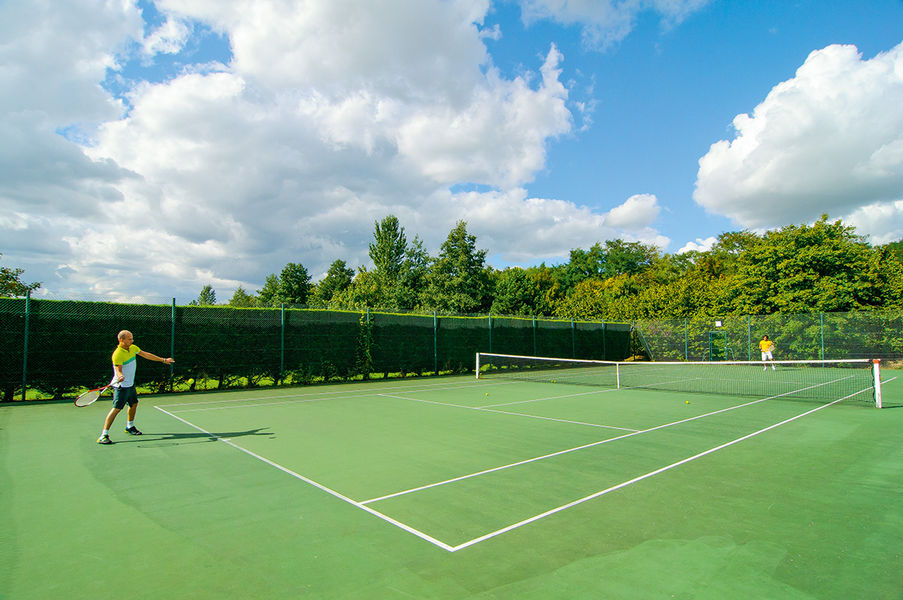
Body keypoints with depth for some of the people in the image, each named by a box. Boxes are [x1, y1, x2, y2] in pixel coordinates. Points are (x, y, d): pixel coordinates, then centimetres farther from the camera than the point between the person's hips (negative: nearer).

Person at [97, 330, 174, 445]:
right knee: (116, 408, -13)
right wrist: (120, 377, -47)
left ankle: (130, 427, 40)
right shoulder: (118, 354, -21)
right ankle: (103, 435, -9)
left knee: (134, 404, 20)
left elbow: (146, 355, 14)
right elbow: (118, 370, -25)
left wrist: (163, 360, 18)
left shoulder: (133, 348, 3)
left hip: (130, 384, 9)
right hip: (121, 386, -9)